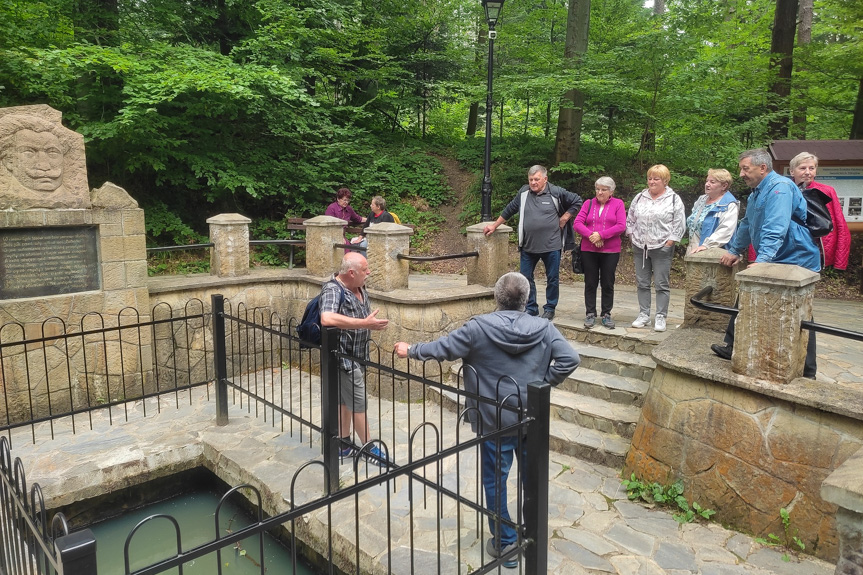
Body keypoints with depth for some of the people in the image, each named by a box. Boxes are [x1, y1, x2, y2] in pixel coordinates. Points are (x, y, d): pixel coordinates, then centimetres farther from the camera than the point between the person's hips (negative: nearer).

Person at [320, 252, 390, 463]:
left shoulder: (359, 288, 3)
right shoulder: (332, 290, -24)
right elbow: (327, 319, -42)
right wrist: (365, 324, -39)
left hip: (357, 356, 9)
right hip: (344, 358, -9)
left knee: (345, 399, 19)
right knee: (358, 402, 2)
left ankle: (345, 443, 32)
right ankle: (369, 448, 16)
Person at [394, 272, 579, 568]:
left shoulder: (478, 328, -13)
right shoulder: (544, 329, -6)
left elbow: (441, 348, -7)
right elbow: (570, 359, -13)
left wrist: (410, 350, 9)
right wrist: (544, 382, -2)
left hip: (494, 420, -3)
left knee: (495, 481, 12)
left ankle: (505, 544, 22)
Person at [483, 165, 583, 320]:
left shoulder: (557, 192, -5)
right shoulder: (523, 192, 4)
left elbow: (577, 202, 5)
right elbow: (509, 210, 14)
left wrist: (565, 218, -3)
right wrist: (494, 226, 17)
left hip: (551, 245, -3)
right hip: (528, 245, 3)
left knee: (552, 278, 7)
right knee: (526, 278, 7)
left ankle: (550, 308, 22)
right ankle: (531, 308, 20)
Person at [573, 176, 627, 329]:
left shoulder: (618, 204, 3)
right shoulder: (588, 204, 8)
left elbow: (621, 226, -8)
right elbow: (577, 223, -2)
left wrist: (601, 235, -16)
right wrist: (591, 235, -17)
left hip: (610, 251, -1)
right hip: (589, 250, 2)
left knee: (608, 284, 6)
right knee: (590, 283, 6)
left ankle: (606, 314, 17)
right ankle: (590, 314, 14)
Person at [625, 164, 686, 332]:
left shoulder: (674, 199, -1)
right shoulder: (639, 198, 11)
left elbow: (679, 224, -4)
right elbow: (630, 220, 17)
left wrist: (669, 242, -10)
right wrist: (633, 237, 6)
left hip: (662, 248, -4)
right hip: (640, 248, 4)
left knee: (662, 284, 0)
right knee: (642, 283, 9)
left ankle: (661, 317, 7)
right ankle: (644, 314, 18)